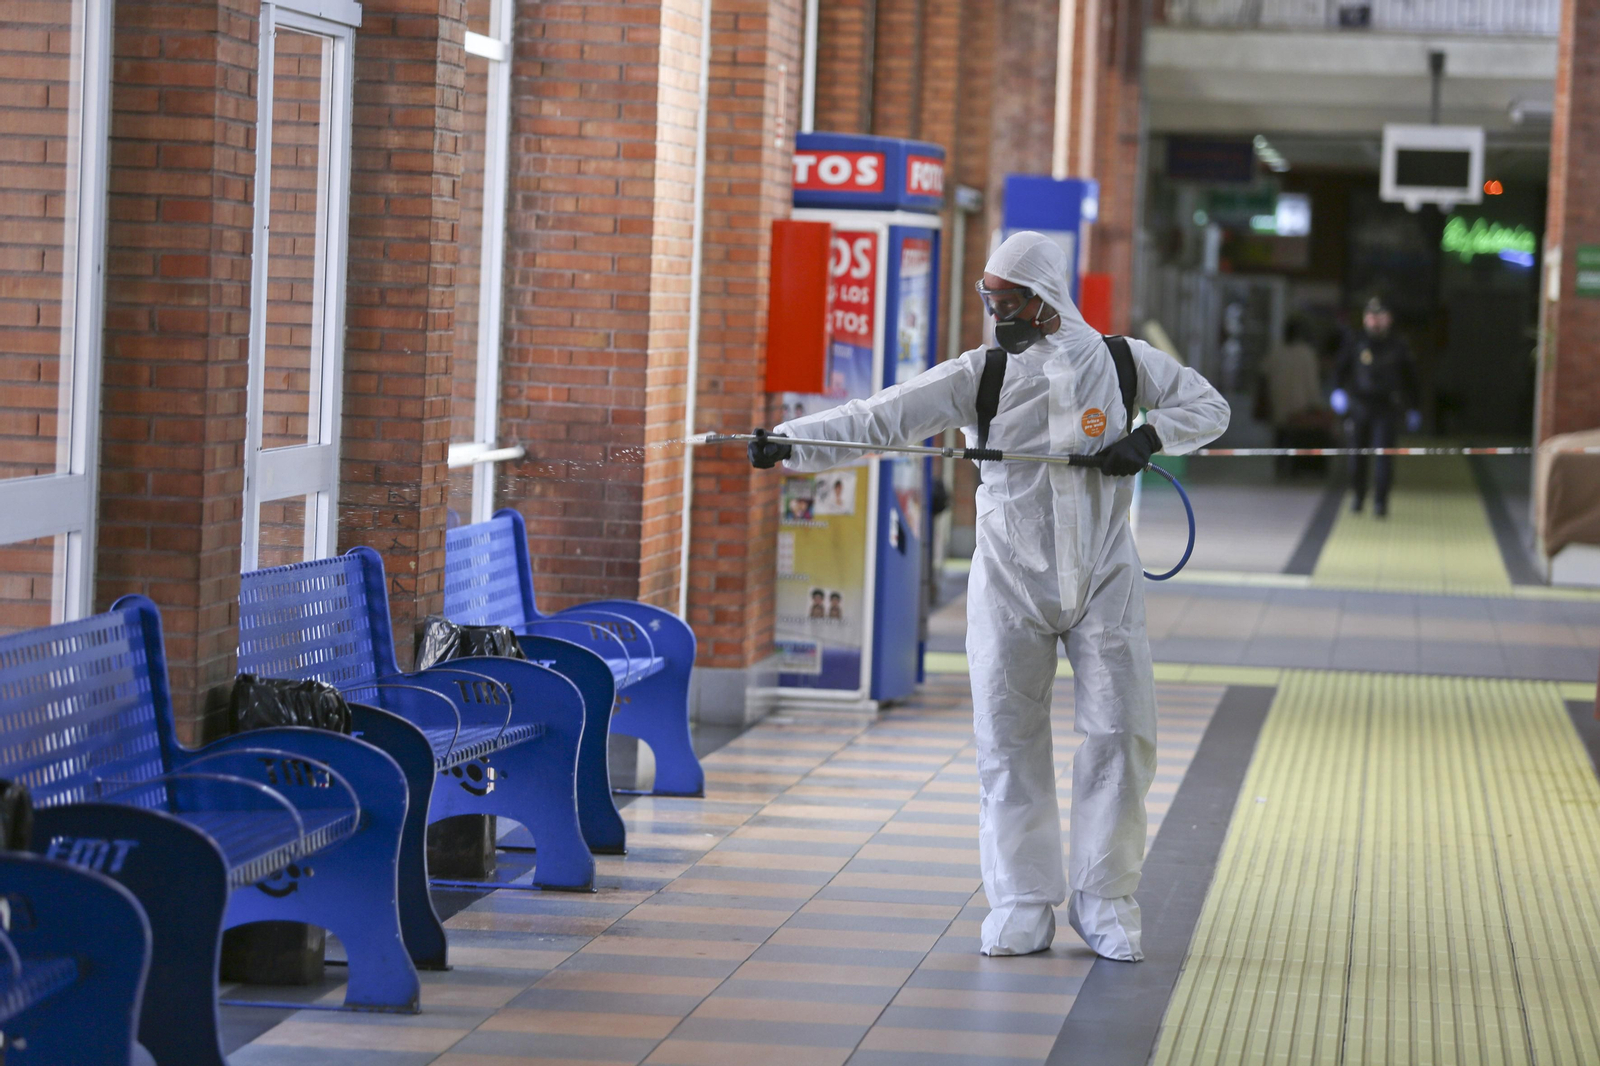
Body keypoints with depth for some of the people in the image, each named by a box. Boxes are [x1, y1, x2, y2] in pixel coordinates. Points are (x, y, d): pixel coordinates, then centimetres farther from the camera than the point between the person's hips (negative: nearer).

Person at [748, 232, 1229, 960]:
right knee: (1008, 743, 1)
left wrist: (1152, 435, -10)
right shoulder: (979, 375, -2)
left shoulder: (1122, 363, 1)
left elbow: (1208, 406, 10)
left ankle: (1104, 902, 11)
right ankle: (1023, 907, 10)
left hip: (1104, 581, 0)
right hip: (1011, 583, 0)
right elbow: (880, 419, -9)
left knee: (1120, 736, -1)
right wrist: (788, 443, -22)